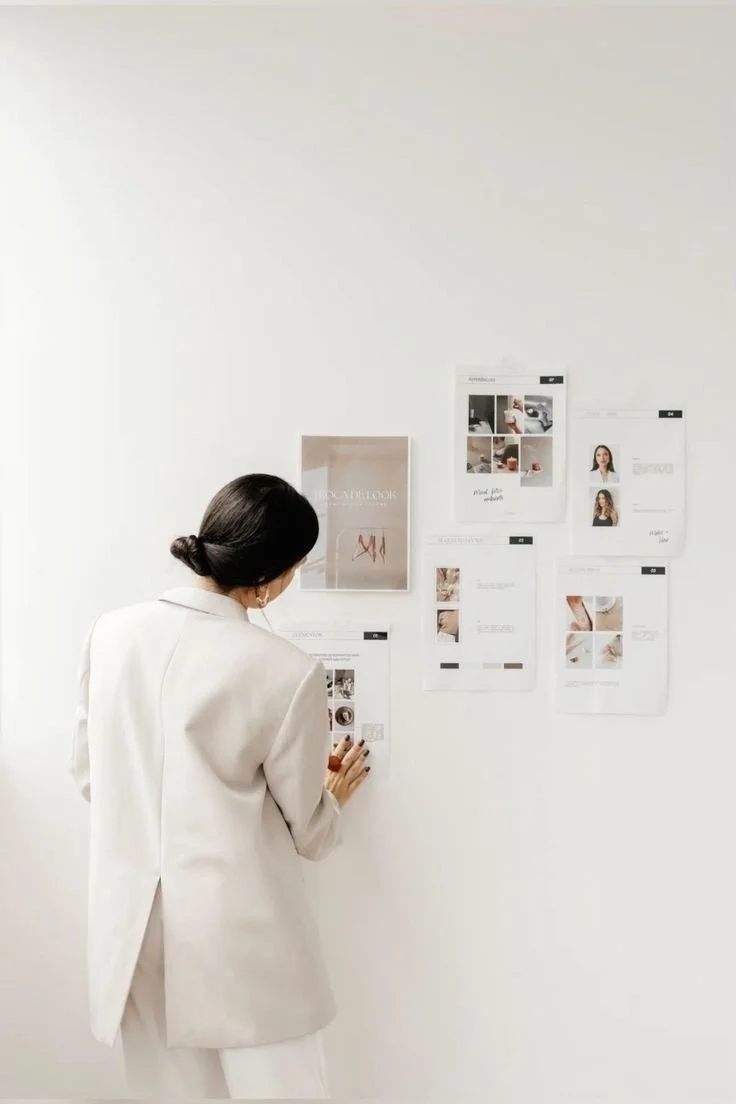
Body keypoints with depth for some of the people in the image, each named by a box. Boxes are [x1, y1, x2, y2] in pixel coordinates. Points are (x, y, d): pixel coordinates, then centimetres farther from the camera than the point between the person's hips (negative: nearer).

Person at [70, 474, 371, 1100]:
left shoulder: (112, 633, -5)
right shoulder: (287, 672, -18)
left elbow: (90, 775, 9)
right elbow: (307, 833, -5)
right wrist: (335, 795, 16)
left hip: (133, 923, 5)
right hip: (239, 930, -4)